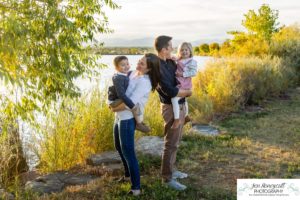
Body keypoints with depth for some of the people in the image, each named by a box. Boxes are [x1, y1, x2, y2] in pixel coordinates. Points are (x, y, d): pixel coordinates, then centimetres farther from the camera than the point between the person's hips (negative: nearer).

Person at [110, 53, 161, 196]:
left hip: (128, 118, -9)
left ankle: (136, 187, 8)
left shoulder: (144, 82, -20)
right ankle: (128, 174, 43)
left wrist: (114, 109, -12)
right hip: (120, 116, 9)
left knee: (128, 151, -3)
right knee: (119, 147, 22)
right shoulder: (133, 73, 6)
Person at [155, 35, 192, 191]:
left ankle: (171, 170, 33)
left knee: (175, 141, 19)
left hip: (180, 105, 9)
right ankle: (167, 178, 11)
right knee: (171, 144, -1)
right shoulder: (158, 68, -22)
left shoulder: (169, 62, 7)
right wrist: (188, 92, -11)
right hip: (171, 108, -9)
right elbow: (170, 91, -26)